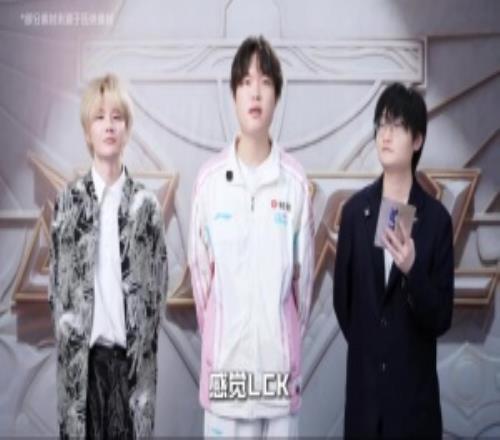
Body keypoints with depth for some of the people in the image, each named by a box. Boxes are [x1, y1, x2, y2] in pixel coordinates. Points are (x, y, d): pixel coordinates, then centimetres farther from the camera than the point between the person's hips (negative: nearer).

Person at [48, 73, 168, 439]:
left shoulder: (146, 205, 3)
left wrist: (141, 350, -1)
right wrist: (69, 343, -1)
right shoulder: (68, 201, 3)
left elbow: (158, 286, 4)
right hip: (81, 353, 0)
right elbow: (57, 280, 6)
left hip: (130, 354, 0)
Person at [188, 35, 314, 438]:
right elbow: (200, 273, 6)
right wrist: (218, 341, 10)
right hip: (225, 368, 0)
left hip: (280, 371, 0)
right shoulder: (209, 180, -2)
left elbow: (303, 276, 6)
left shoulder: (296, 183, -3)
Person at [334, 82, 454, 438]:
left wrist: (412, 269, -22)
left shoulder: (437, 219, -7)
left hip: (414, 390, -2)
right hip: (363, 385, 2)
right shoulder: (355, 210, 0)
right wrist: (367, 345, 10)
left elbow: (441, 318, -7)